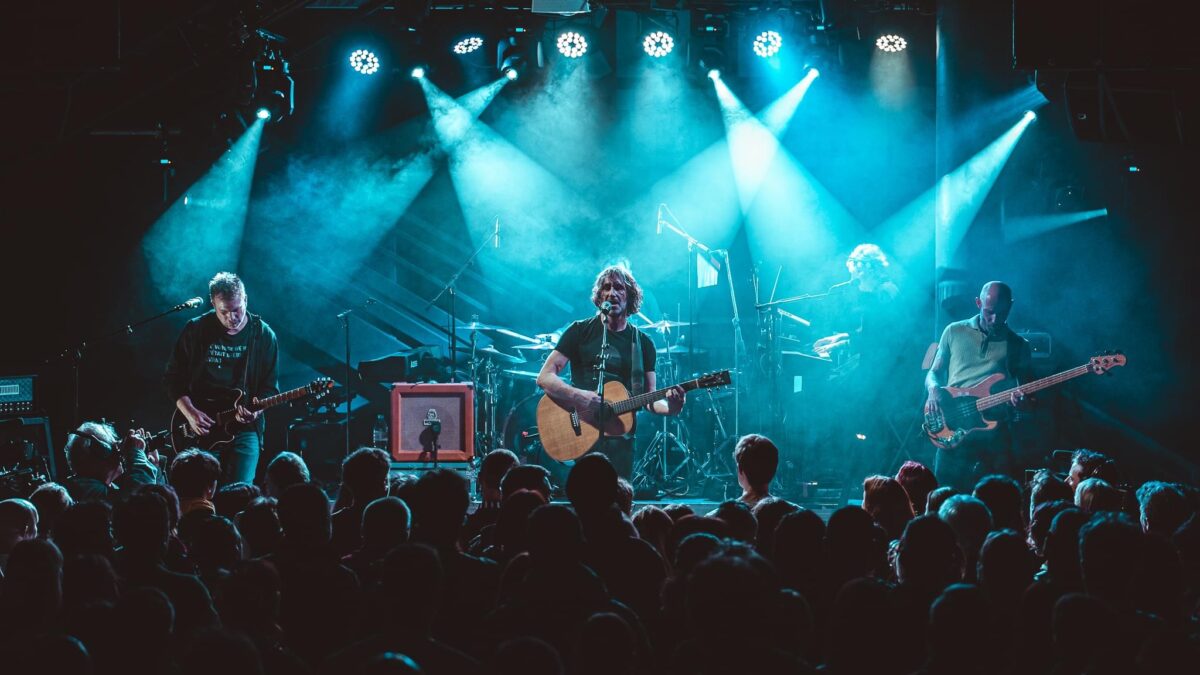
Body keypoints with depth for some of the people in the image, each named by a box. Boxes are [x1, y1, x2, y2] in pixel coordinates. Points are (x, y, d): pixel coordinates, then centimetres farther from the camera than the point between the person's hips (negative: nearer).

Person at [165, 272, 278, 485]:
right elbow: (173, 378, 5)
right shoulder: (195, 331, 1)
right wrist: (190, 413, -9)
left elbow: (269, 387, 4)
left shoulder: (263, 336, 1)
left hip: (244, 429, 0)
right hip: (200, 430, 0)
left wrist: (256, 409, -17)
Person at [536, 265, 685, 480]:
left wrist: (669, 407, -15)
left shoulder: (642, 343, 10)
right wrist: (578, 396, -22)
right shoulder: (581, 331, 2)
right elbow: (544, 377, -5)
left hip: (620, 439, 3)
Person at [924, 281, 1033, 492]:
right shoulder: (954, 332, 13)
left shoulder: (1018, 345, 13)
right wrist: (933, 391, -6)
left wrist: (1021, 401, -11)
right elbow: (934, 373, 17)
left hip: (996, 431, 0)